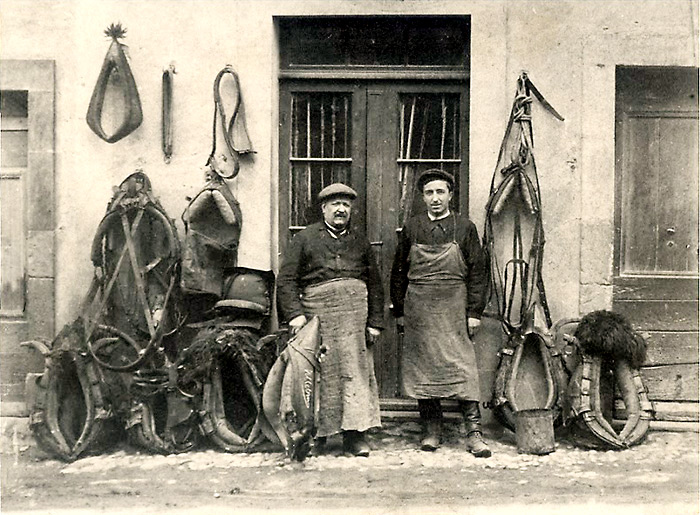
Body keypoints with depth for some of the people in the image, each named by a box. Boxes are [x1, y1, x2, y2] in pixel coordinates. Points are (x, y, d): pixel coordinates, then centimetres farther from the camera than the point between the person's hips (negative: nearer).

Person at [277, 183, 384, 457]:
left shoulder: (360, 242, 18)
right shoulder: (304, 238, 9)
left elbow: (375, 285, 17)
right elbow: (286, 279, 2)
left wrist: (375, 322, 8)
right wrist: (294, 313, -11)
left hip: (355, 315, 2)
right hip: (317, 312, -2)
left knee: (355, 371, -1)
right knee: (319, 375, 0)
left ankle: (355, 434, 5)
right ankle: (315, 434, 12)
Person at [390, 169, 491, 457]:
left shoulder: (465, 228, 4)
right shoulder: (412, 229, 8)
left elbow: (478, 272, 3)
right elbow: (399, 272, 11)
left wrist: (474, 312, -3)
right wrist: (400, 312, 7)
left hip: (454, 309, -2)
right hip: (418, 309, 2)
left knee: (463, 367, -6)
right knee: (423, 369, 5)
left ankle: (474, 433, -1)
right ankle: (431, 430, 17)